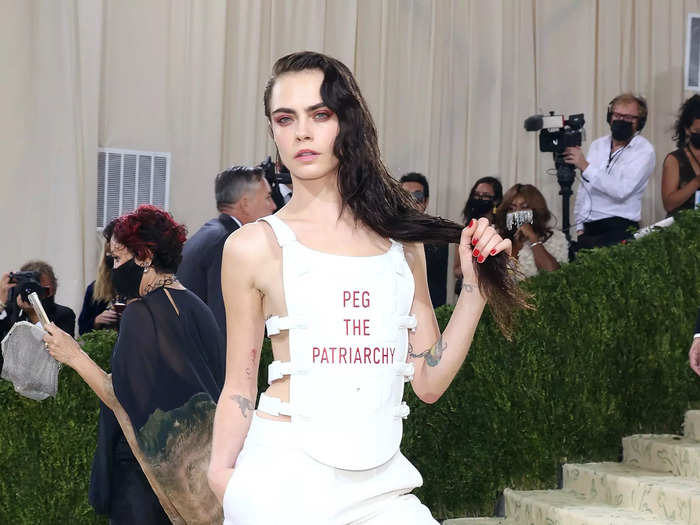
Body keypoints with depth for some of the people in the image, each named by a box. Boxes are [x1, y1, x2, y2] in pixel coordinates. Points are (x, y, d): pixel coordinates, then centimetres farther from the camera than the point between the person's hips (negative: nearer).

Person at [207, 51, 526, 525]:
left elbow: (429, 382, 8)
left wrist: (476, 285, 3)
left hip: (379, 485, 3)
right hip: (284, 484, -3)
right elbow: (240, 387, 3)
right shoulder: (255, 246, 0)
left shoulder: (402, 241, 8)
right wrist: (221, 472, -12)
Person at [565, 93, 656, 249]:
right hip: (588, 227, 5)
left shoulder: (644, 151, -3)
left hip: (618, 228, -5)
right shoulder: (598, 144, 16)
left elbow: (621, 190, -17)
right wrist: (580, 226, 8)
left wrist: (585, 166, -21)